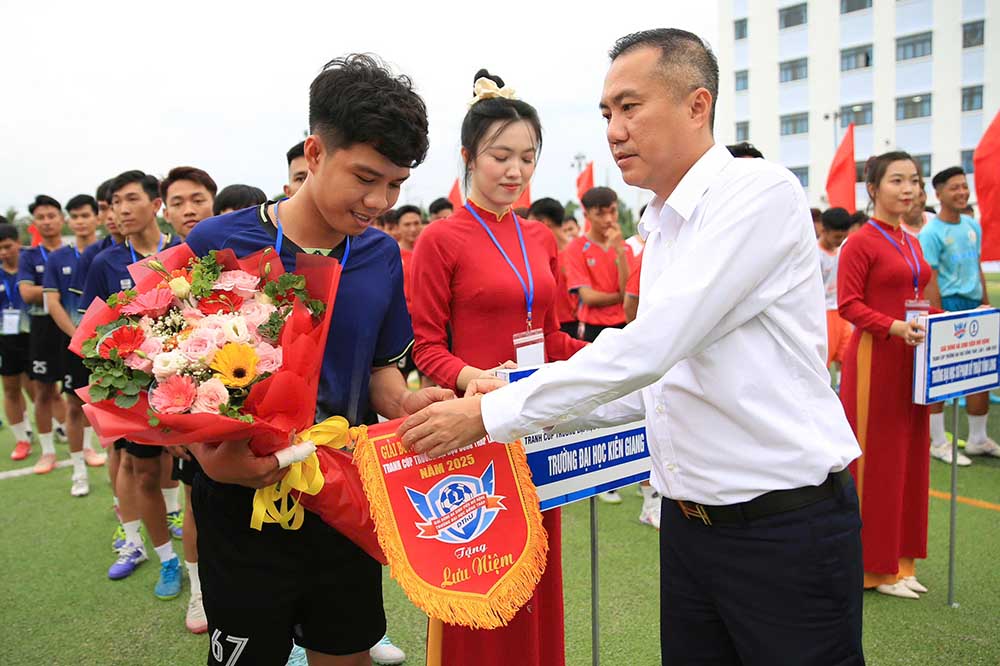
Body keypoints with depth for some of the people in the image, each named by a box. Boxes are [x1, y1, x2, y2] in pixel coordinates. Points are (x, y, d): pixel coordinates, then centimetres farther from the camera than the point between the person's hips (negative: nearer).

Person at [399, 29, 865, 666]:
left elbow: (649, 348, -25)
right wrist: (532, 403, 5)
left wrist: (495, 413, -19)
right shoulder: (663, 230, 11)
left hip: (787, 524, -7)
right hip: (689, 520, 8)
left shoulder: (759, 191, -16)